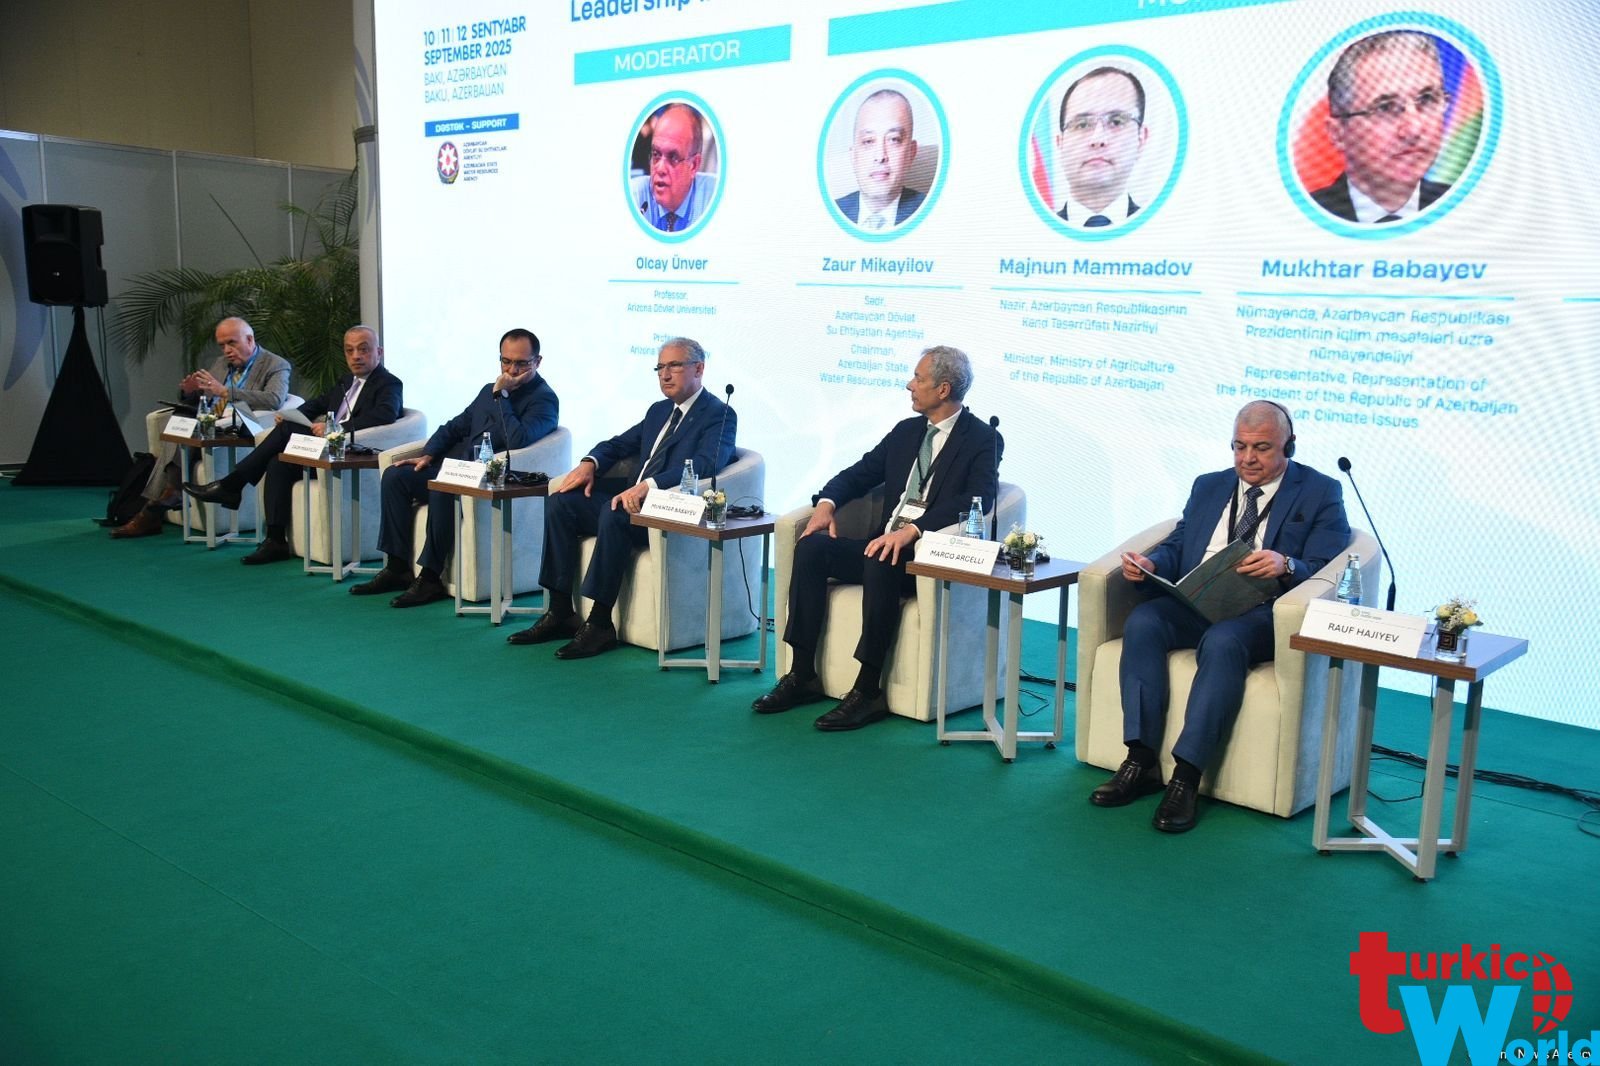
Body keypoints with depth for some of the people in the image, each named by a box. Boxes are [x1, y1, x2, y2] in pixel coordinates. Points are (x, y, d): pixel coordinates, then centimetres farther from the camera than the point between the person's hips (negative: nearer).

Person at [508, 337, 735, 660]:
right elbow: (620, 443, 27)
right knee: (560, 502, -7)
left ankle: (599, 624, -27)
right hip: (635, 500, 9)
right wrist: (590, 462, 3)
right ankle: (560, 613, -8)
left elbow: (705, 464, -22)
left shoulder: (719, 414, -5)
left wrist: (648, 485, -33)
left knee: (613, 513, -34)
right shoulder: (659, 410, 23)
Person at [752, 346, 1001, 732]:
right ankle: (802, 675, -14)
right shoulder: (905, 431, 18)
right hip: (887, 542, 7)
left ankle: (868, 691, -28)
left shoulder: (983, 439, -4)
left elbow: (976, 501, -19)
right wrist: (827, 503, -5)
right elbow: (860, 473, 18)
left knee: (881, 565, -37)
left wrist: (912, 530, -31)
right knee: (811, 546, -16)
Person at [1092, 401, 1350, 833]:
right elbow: (1176, 548, 16)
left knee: (1222, 641, -37)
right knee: (1142, 622, -27)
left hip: (1262, 612, -4)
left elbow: (1324, 570, -3)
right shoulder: (1208, 486, 22)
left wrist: (1286, 565, -25)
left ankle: (1186, 777, -34)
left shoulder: (1320, 493, 7)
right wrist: (1150, 563, -8)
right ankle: (1141, 761, -24)